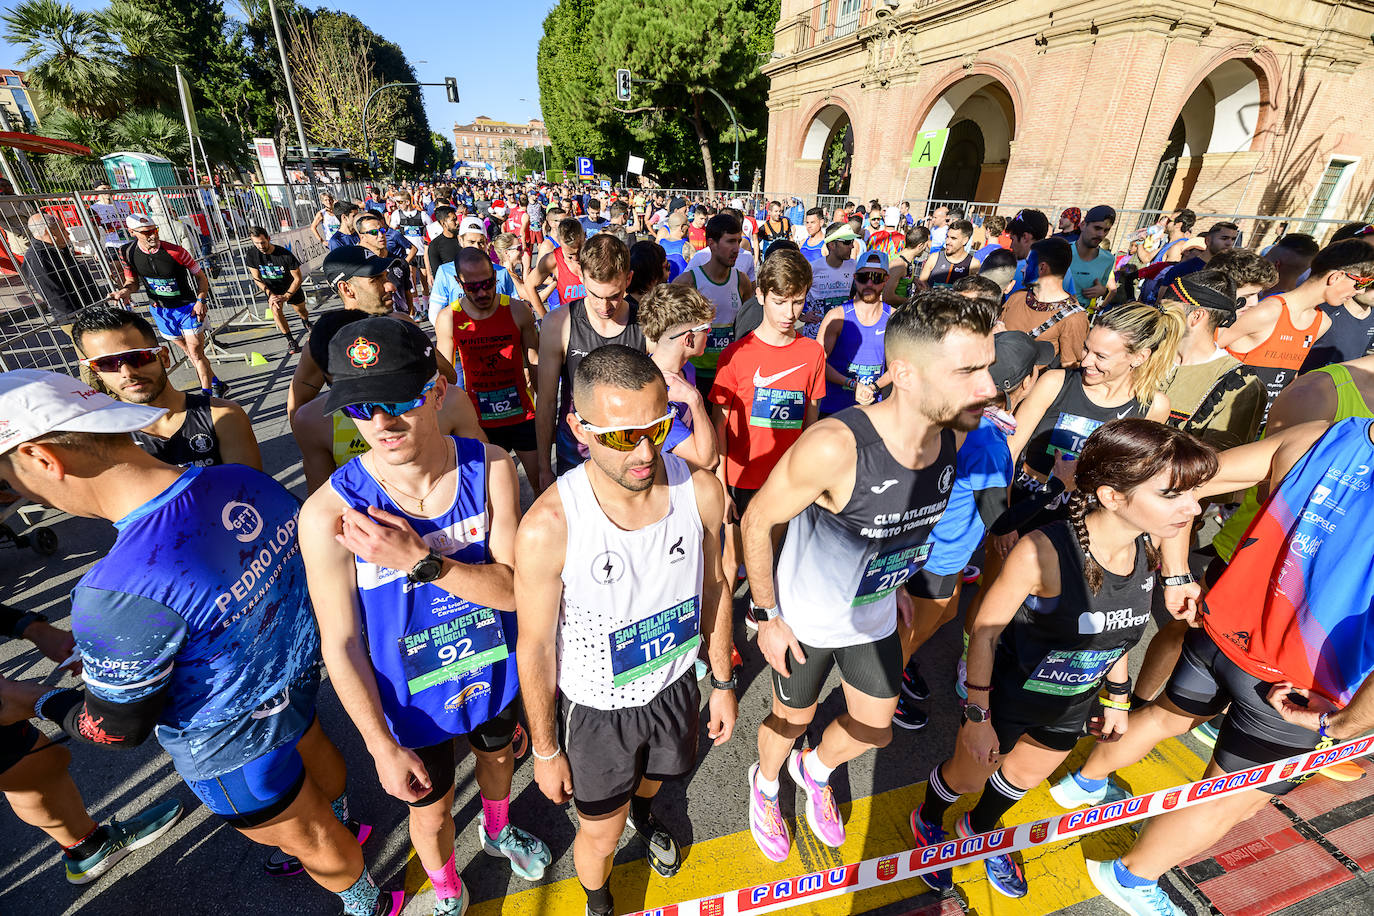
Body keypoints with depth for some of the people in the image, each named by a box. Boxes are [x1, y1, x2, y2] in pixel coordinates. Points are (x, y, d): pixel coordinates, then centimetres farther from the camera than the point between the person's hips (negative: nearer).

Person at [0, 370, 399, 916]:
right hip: (298, 678, 7)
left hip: (233, 745, -6)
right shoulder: (245, 481, -18)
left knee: (305, 839, 22)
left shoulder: (120, 593, -39)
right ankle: (342, 826, 68)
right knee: (312, 750, 37)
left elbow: (117, 728, -20)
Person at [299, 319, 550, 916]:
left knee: (497, 755, 32)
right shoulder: (329, 514, -27)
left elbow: (513, 590, -22)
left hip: (494, 671, 2)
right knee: (431, 812, 25)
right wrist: (382, 747, -9)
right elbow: (340, 644, -16)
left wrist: (420, 560, -36)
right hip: (411, 701, -2)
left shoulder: (491, 468, -22)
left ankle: (498, 832, 68)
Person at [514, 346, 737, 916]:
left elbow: (713, 586, -5)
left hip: (674, 686, 3)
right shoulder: (549, 526, -33)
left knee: (653, 778, 34)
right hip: (596, 708, -3)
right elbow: (535, 648, -17)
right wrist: (545, 750, -4)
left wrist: (722, 682, 6)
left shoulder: (700, 489, -22)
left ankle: (642, 812, 73)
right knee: (600, 837, 22)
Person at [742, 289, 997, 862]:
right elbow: (757, 521, -23)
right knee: (793, 719, 21)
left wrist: (895, 580, 13)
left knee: (874, 730, 23)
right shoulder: (834, 445, -37)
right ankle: (765, 782, 57)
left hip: (876, 614, 6)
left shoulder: (953, 434, -16)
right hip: (804, 620, -5)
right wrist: (767, 616, -15)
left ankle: (814, 770, 58)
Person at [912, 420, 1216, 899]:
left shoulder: (1147, 547, -16)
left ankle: (979, 829, 63)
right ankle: (928, 821, 56)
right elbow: (986, 630, -25)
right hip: (1007, 695, -6)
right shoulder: (1044, 550, -37)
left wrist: (1117, 698, 11)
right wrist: (977, 716, -18)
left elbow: (1117, 630, 3)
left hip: (1072, 706, 6)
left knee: (1025, 777, 31)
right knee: (967, 776, 21)